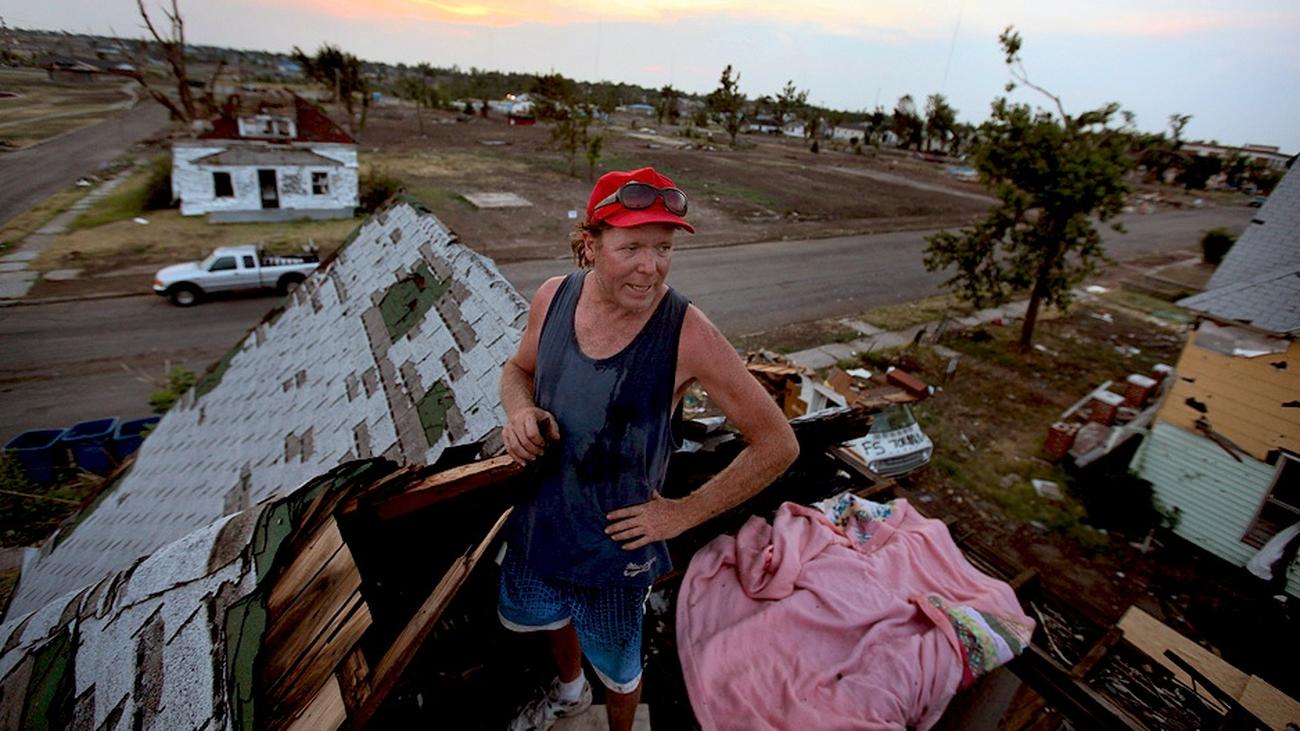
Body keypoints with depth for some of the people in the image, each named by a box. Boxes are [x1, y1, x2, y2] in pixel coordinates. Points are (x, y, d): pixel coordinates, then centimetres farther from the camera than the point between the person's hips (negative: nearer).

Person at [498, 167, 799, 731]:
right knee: (541, 614, 35)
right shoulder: (553, 297, -15)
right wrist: (519, 410, -18)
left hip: (615, 545, -5)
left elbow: (777, 444, -21)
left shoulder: (687, 335, -28)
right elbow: (518, 369, 5)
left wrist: (683, 513, -17)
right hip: (540, 520, 6)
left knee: (618, 669, 24)